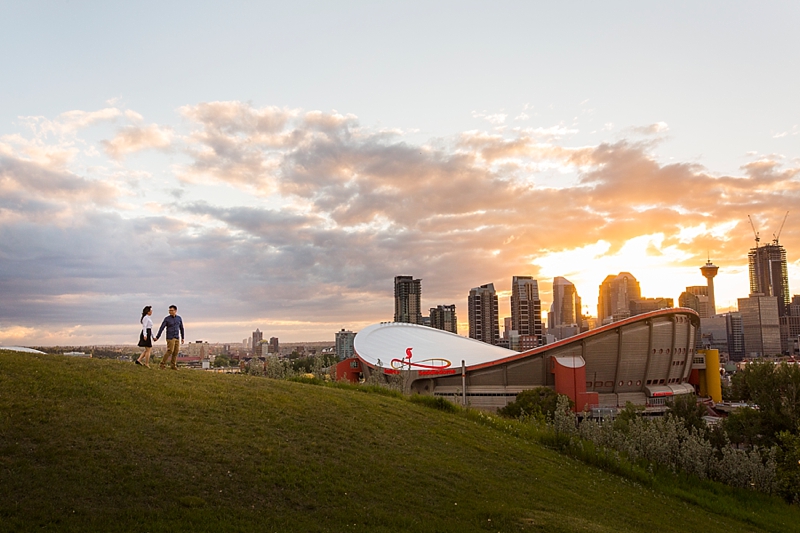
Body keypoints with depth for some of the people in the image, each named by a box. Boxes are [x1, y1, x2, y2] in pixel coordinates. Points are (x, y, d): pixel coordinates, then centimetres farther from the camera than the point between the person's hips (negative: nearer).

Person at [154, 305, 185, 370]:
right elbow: (161, 328, -6)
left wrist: (182, 338, 14)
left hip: (176, 338, 5)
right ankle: (162, 364, -7)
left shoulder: (179, 318, 7)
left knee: (176, 352, 1)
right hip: (170, 337, -5)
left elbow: (181, 328, 15)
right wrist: (157, 337, -7)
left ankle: (173, 365, 9)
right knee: (170, 350, -15)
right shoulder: (167, 318, -6)